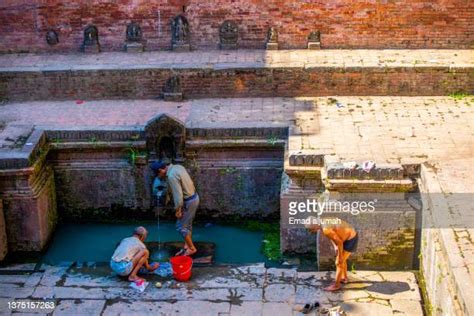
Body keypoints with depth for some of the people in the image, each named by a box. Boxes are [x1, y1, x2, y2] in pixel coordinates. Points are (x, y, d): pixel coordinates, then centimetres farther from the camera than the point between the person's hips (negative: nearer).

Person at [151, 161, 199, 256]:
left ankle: (192, 248, 13)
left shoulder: (171, 176, -25)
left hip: (189, 202, -10)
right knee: (187, 225, 19)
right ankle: (186, 247, 29)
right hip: (193, 197, 10)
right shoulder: (177, 167, 5)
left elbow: (178, 195, -25)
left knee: (181, 226, 3)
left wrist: (178, 210, -14)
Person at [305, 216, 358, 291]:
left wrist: (340, 257, -13)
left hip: (351, 240, -9)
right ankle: (344, 278, 44)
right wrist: (335, 247, 2)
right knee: (342, 260, 26)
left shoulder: (326, 230, -30)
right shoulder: (323, 222, -1)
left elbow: (339, 242, -24)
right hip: (351, 235, 9)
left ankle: (336, 285, 14)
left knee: (339, 262, 1)